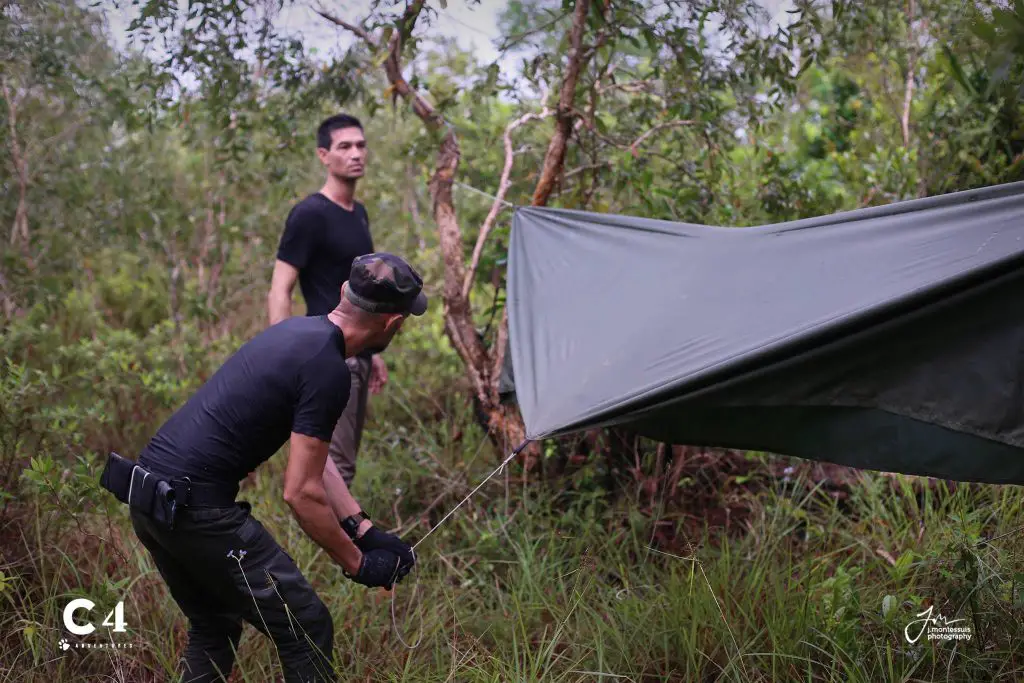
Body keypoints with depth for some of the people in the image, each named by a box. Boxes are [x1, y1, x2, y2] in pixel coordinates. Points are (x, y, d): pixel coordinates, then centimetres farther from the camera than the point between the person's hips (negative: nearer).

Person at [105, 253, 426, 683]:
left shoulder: (296, 330, 13)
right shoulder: (328, 369, -15)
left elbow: (312, 454, 19)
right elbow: (301, 492, -15)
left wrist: (365, 530, 17)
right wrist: (356, 563, -2)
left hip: (147, 496, 10)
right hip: (197, 509, -10)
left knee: (213, 628, 26)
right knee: (307, 629, 4)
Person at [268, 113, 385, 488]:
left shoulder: (358, 213, 15)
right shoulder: (310, 215, -12)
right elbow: (279, 293, -15)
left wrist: (373, 351, 21)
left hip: (355, 357, 9)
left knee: (343, 461, 12)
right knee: (335, 465, -10)